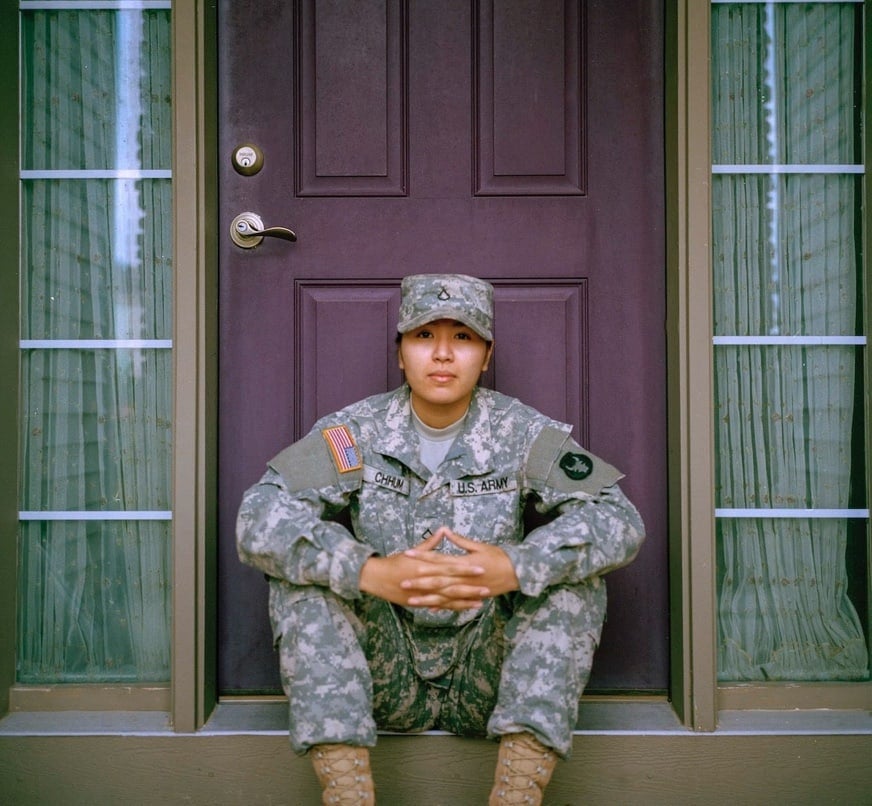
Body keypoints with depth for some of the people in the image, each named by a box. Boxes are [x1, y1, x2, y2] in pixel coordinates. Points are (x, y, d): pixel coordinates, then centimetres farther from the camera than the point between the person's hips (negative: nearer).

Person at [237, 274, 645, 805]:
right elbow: (260, 517, -18)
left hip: (487, 678, 0)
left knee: (574, 570, -21)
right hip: (384, 677, 1)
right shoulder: (354, 433, -4)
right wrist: (370, 573, -35)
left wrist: (514, 567, -34)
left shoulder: (522, 433, -4)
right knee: (304, 567, -21)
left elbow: (620, 520, -16)